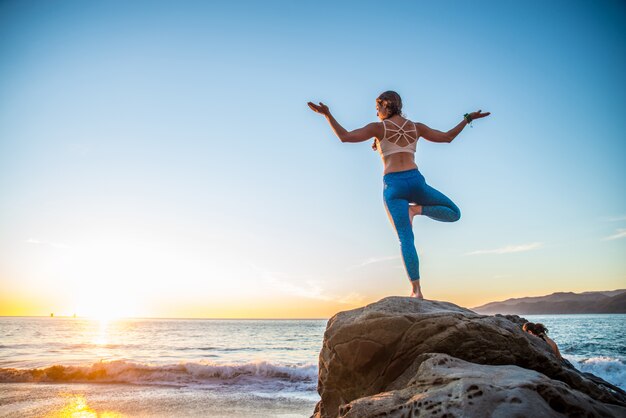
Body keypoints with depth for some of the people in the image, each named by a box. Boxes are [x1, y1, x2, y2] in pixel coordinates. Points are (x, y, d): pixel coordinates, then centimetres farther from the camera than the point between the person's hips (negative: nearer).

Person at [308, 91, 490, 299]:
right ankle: (417, 209, -7)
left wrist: (327, 115, 1)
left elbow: (345, 136, -6)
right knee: (454, 213, 21)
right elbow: (447, 137, 21)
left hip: (393, 185, -1)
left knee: (406, 239, -2)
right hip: (415, 181, 2)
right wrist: (468, 119, 35)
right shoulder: (416, 127, 14)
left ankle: (416, 290, -11)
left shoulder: (379, 127, 3)